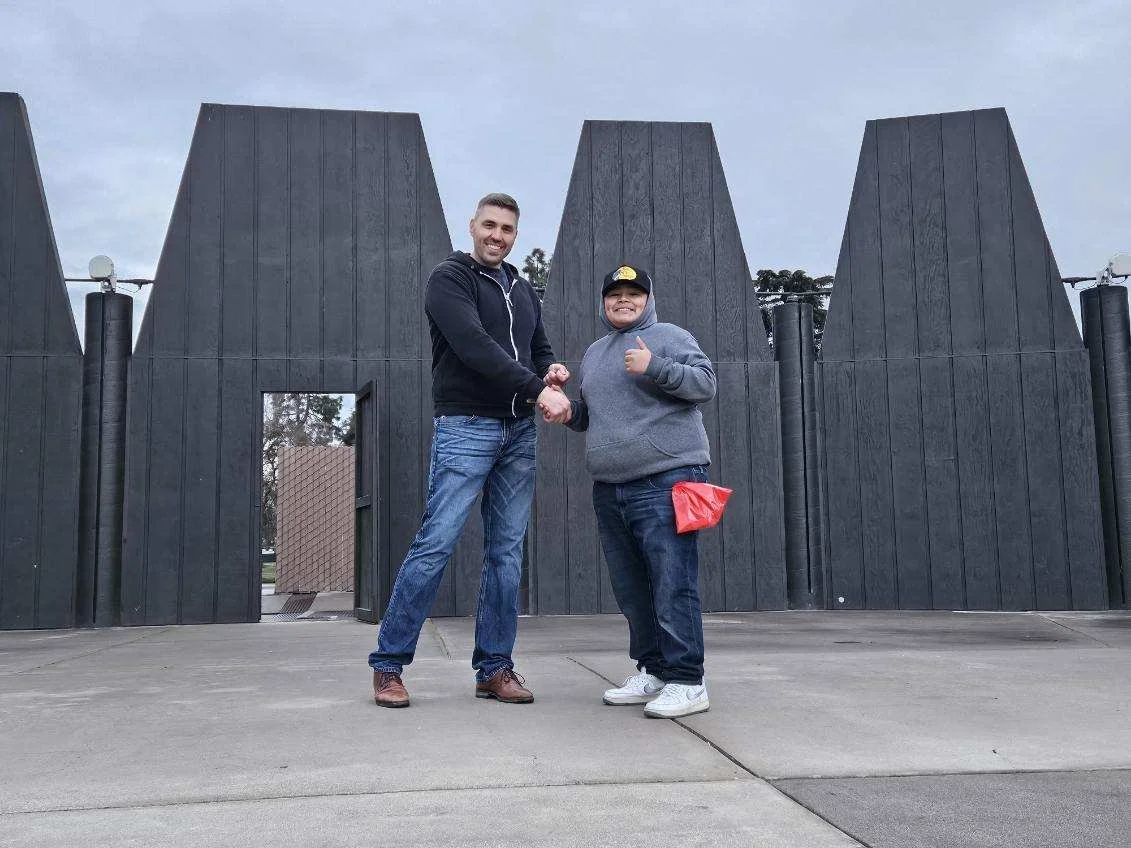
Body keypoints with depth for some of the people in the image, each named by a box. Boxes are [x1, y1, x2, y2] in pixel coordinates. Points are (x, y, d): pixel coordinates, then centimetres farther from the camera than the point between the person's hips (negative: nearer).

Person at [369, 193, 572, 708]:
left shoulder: (524, 292, 19)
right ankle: (388, 664, 2)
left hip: (518, 432, 7)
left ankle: (494, 668, 13)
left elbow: (539, 349, 26)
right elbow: (475, 347, -17)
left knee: (507, 553, 5)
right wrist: (536, 389, -24)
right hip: (465, 428, -6)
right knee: (435, 544, -9)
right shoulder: (450, 278, -3)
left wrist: (552, 370, 1)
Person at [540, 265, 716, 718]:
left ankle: (686, 681, -5)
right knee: (630, 588, 10)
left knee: (672, 584, -10)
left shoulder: (668, 337, 4)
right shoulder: (595, 352, 23)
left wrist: (655, 368, -18)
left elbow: (706, 382, -7)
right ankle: (652, 670, 21)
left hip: (665, 481, -7)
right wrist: (568, 413, 11)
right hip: (609, 489, 7)